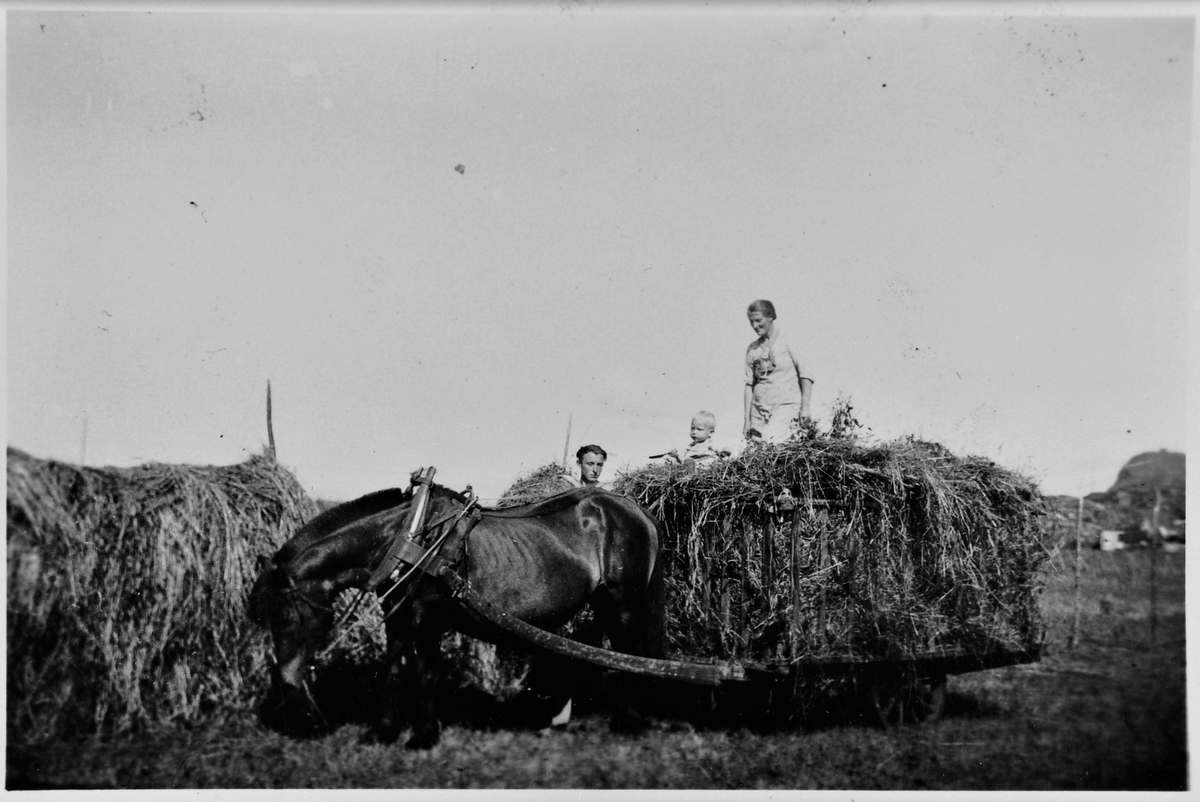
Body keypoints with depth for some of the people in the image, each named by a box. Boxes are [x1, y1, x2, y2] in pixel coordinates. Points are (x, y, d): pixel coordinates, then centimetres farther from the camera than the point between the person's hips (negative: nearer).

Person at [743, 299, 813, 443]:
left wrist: (805, 407, -9)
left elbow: (805, 376, -1)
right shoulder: (752, 349, 11)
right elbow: (749, 384, 12)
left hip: (786, 405, -5)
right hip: (759, 408, 5)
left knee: (769, 440, -26)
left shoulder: (787, 342, 0)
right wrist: (747, 419, 9)